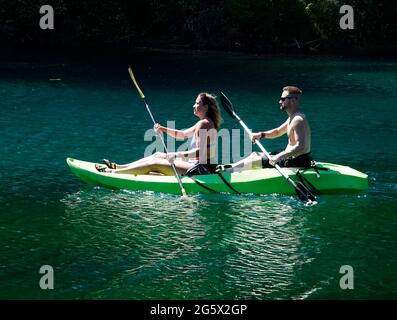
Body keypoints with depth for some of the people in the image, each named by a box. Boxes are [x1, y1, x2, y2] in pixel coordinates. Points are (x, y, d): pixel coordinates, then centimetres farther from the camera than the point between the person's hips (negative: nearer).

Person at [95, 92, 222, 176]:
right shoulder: (206, 122, 17)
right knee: (158, 155, 16)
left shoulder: (204, 124, -17)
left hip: (201, 170, -11)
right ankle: (117, 167, 19)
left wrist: (176, 155, -31)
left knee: (154, 164, -11)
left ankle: (112, 172, -7)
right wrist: (163, 129, 14)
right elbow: (183, 134, 27)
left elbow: (200, 152, -28)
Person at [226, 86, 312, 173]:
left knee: (253, 161, -7)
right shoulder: (292, 117, 12)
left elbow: (300, 147, -32)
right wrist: (261, 135, 10)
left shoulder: (298, 120, -22)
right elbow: (277, 132, 27)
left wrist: (279, 157, -38)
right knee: (255, 155, 16)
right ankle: (227, 168, 15)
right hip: (291, 157, 10)